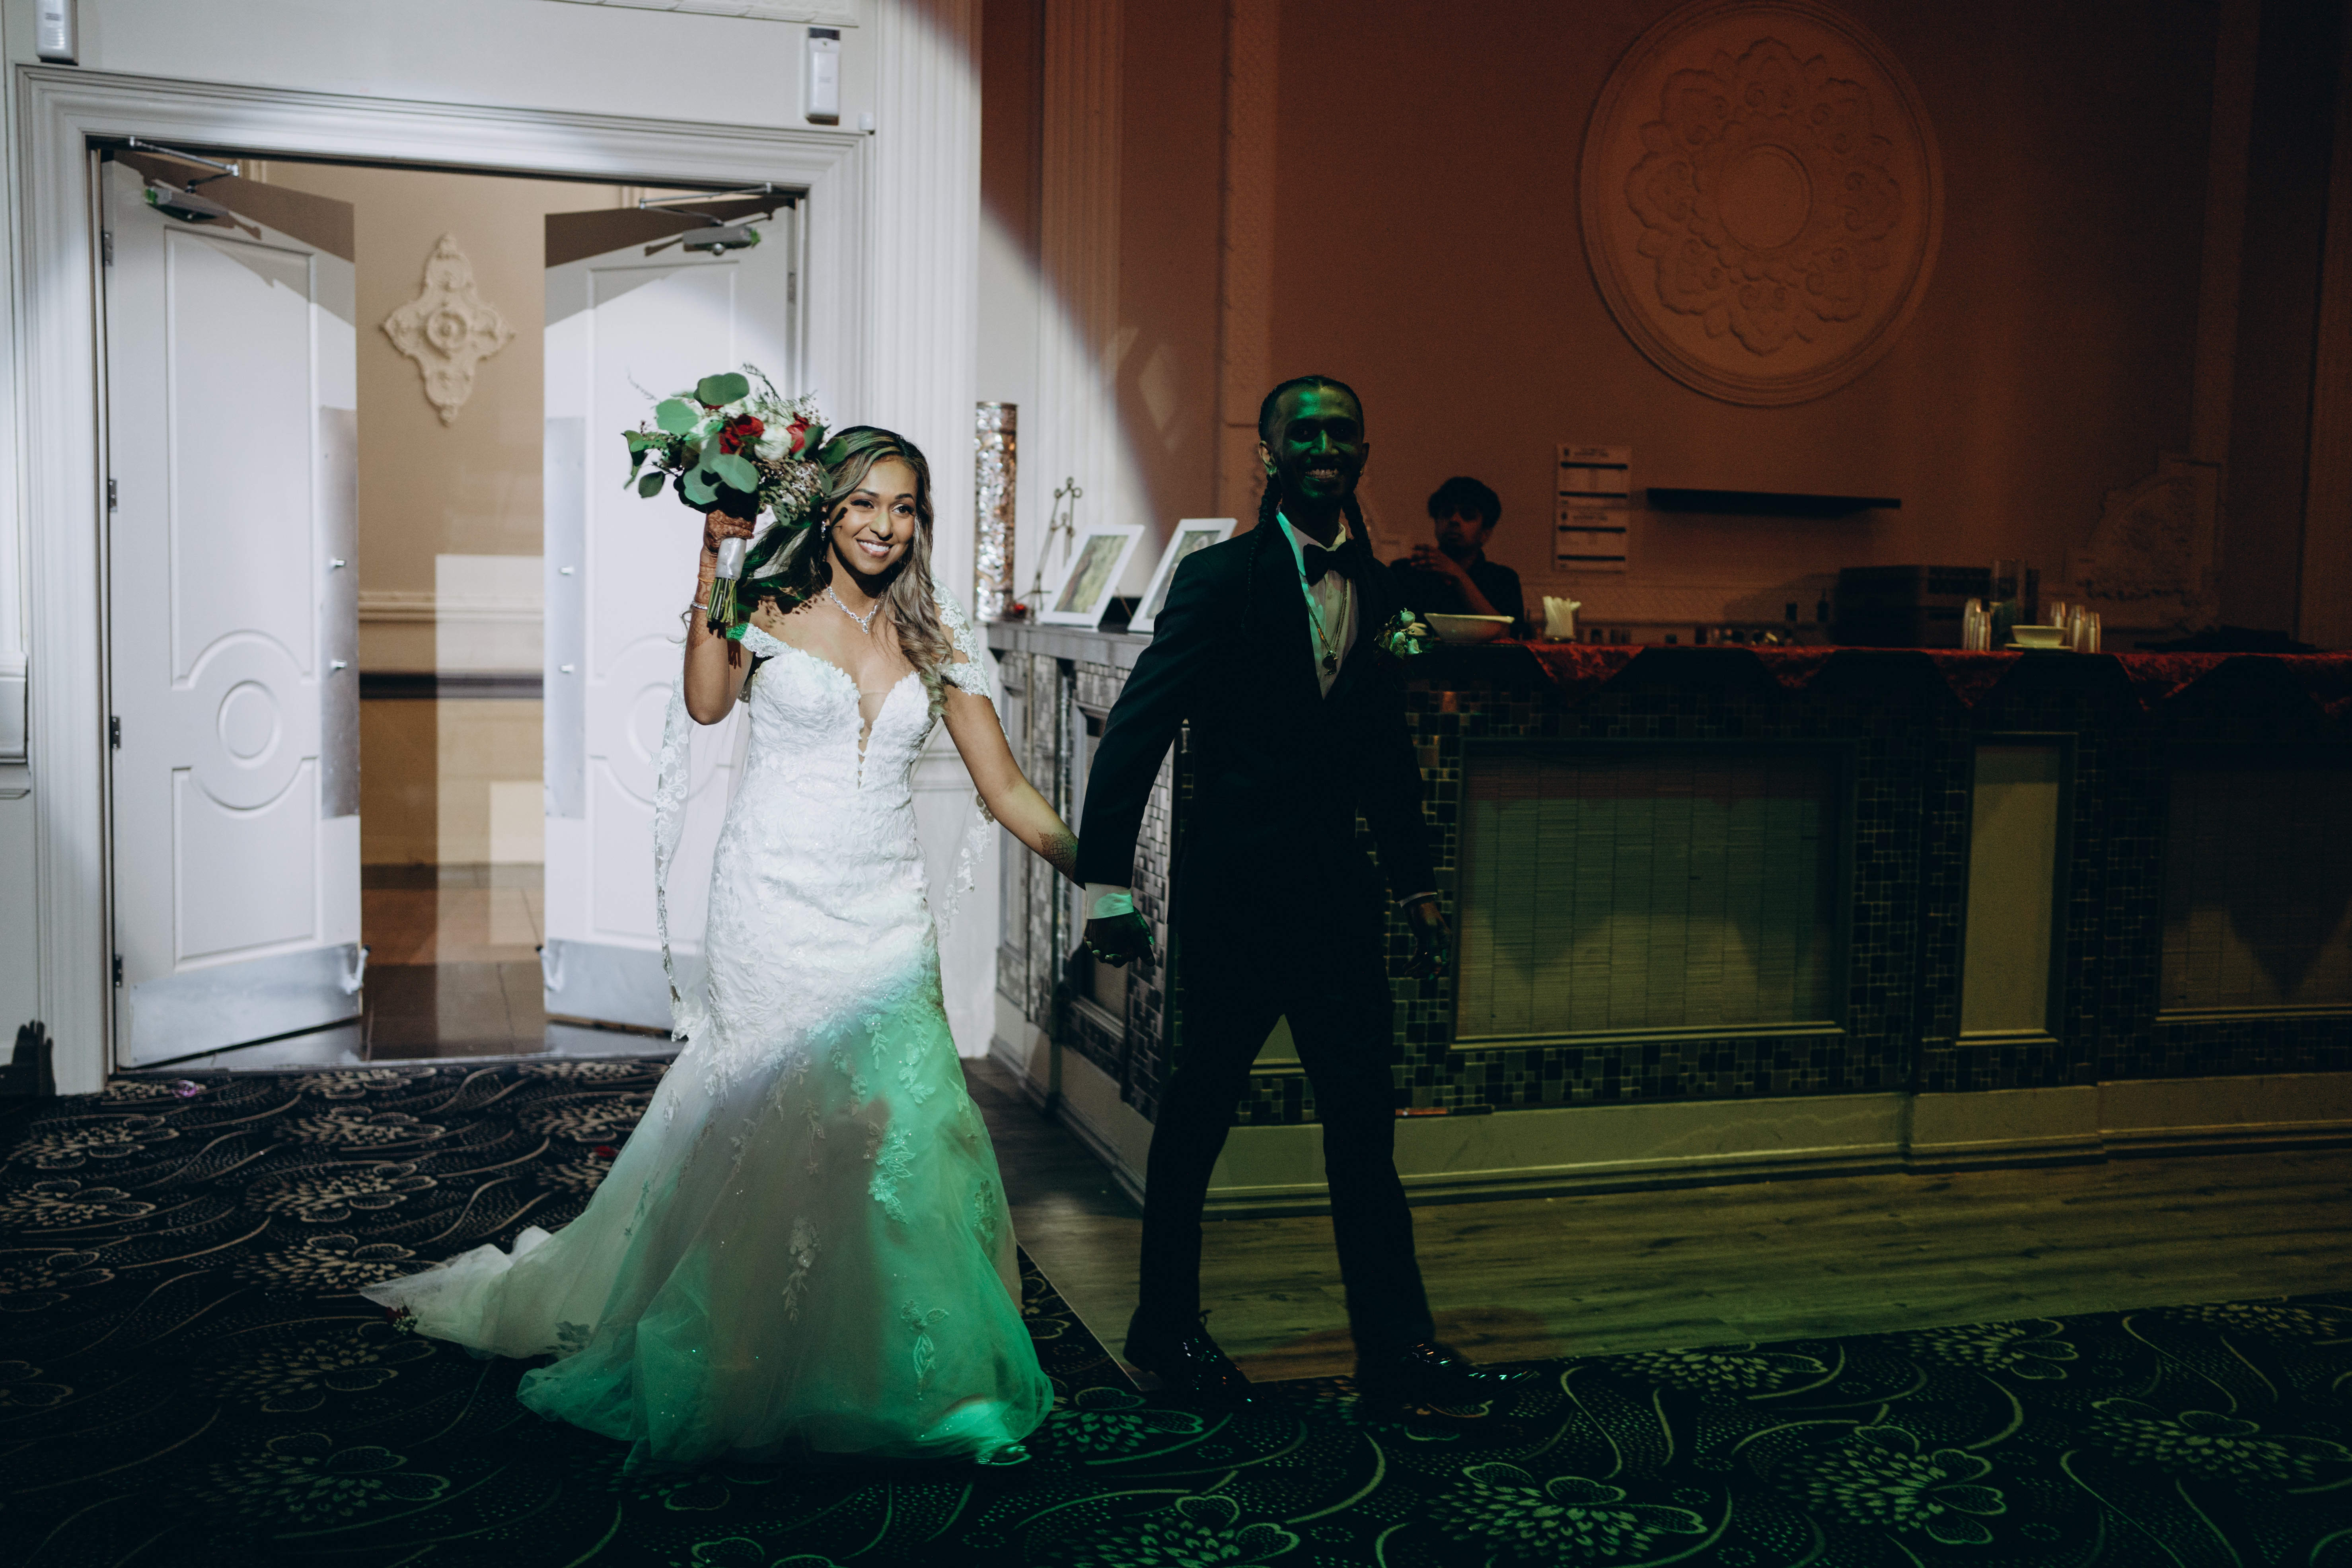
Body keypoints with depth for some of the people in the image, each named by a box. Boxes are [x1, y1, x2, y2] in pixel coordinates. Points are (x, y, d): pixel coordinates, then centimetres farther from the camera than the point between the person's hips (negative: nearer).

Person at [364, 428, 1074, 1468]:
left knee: (890, 1132, 0)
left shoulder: (937, 639, 9)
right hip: (775, 905, -3)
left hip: (884, 916, 3)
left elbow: (1005, 788, 8)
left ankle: (871, 1368, 19)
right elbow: (706, 702, -17)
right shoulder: (771, 607, 3)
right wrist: (714, 562, -16)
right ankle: (750, 1364, 17)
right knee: (769, 1128, -1)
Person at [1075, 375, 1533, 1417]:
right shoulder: (1220, 576, -7)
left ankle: (1396, 1350, 13)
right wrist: (1107, 881, -17)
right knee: (1199, 1112, 8)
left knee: (1365, 1118, 5)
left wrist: (1417, 885, 16)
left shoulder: (1374, 588, 10)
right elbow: (1136, 729, -12)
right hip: (1236, 890, -5)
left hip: (1338, 890, 5)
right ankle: (1166, 1329, 25)